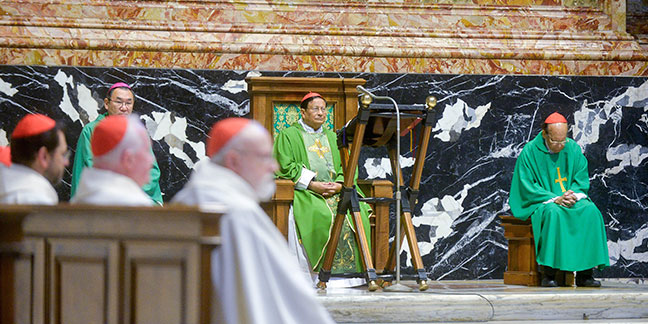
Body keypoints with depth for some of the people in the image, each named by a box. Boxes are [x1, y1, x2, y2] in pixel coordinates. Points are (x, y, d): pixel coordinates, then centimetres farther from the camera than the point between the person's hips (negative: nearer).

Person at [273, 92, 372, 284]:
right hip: (303, 191, -4)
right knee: (321, 215, -35)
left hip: (336, 191, 5)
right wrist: (312, 185, -15)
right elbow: (286, 167, -4)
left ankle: (353, 269, -21)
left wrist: (339, 184, -8)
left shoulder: (333, 138, 25)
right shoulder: (288, 136, 9)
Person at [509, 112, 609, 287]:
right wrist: (555, 199, -20)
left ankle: (584, 273, -25)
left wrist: (574, 194, -15)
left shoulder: (573, 148, 5)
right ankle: (548, 272, -34)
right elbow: (527, 187, -9)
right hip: (540, 202, -4)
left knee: (591, 211, -27)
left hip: (571, 199, 4)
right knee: (554, 213, -38)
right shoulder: (530, 152, -7)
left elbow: (582, 179, 8)